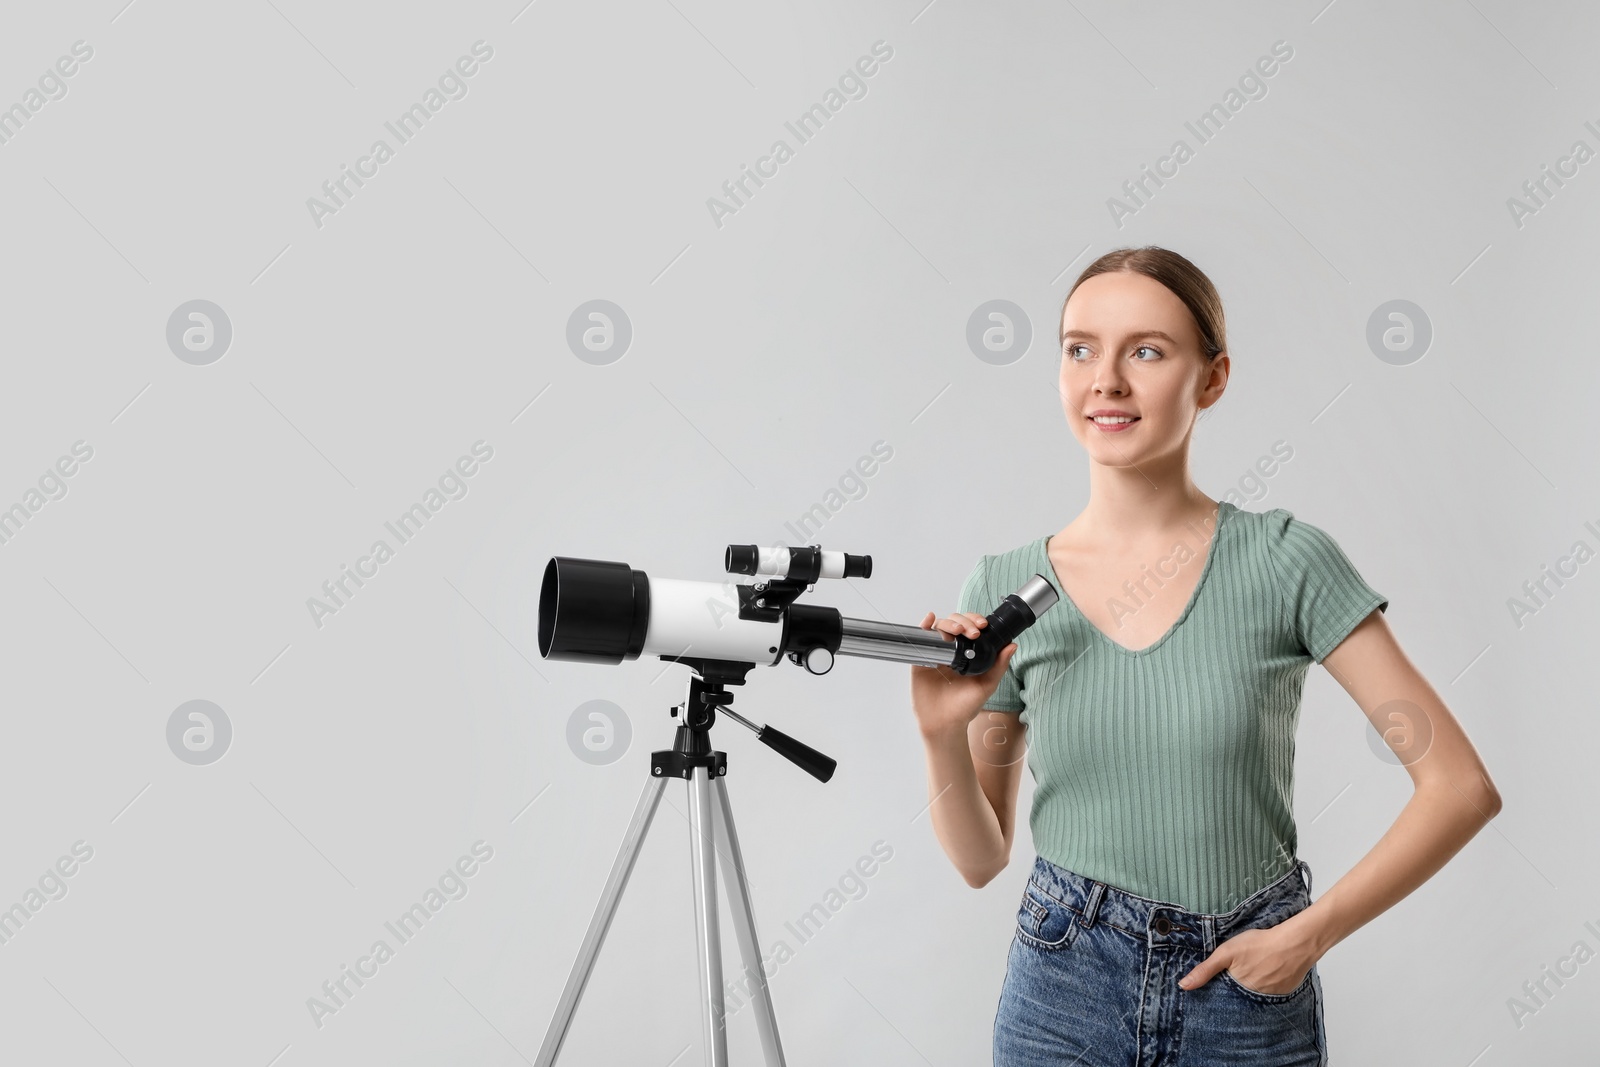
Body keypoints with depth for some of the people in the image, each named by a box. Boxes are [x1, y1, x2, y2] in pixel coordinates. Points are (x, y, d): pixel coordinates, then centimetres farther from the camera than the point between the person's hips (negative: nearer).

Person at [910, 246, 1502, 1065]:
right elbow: (981, 859, 3)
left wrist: (1308, 934, -11)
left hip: (1250, 997, -1)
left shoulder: (1287, 561, -9)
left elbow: (1461, 786, -7)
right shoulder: (1002, 589, -3)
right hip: (1064, 991, 1)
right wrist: (943, 737, -14)